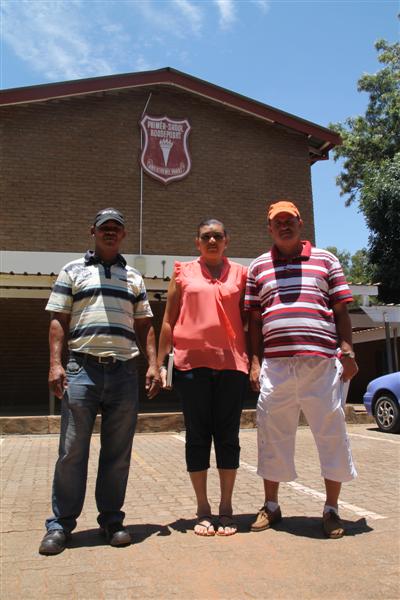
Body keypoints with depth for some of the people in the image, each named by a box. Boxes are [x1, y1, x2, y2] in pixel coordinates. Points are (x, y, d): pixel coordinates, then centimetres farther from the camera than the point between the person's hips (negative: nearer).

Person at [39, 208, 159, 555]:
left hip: (124, 372, 3)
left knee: (118, 452, 7)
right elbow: (58, 321, 5)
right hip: (82, 369, -2)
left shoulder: (134, 278, 18)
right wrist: (55, 363, -7)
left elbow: (145, 326, 16)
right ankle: (61, 524, 14)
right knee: (72, 450, 1)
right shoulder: (72, 271, 11)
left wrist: (153, 365, 4)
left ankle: (112, 520, 20)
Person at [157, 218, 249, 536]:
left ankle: (226, 507, 18)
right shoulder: (183, 272, 10)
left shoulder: (240, 273, 11)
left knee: (228, 436, 6)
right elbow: (169, 320, 8)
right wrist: (160, 363, 2)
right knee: (197, 435, 5)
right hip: (192, 362, 0)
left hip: (232, 364, 1)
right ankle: (203, 509, 17)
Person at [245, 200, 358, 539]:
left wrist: (347, 352, -1)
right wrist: (255, 362, 5)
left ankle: (332, 510, 20)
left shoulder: (325, 260, 11)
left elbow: (341, 312, 9)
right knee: (273, 436, 8)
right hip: (275, 365, 1)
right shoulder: (258, 267, 14)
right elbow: (255, 320, 12)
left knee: (332, 435, 4)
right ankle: (271, 505, 25)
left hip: (322, 362, -1)